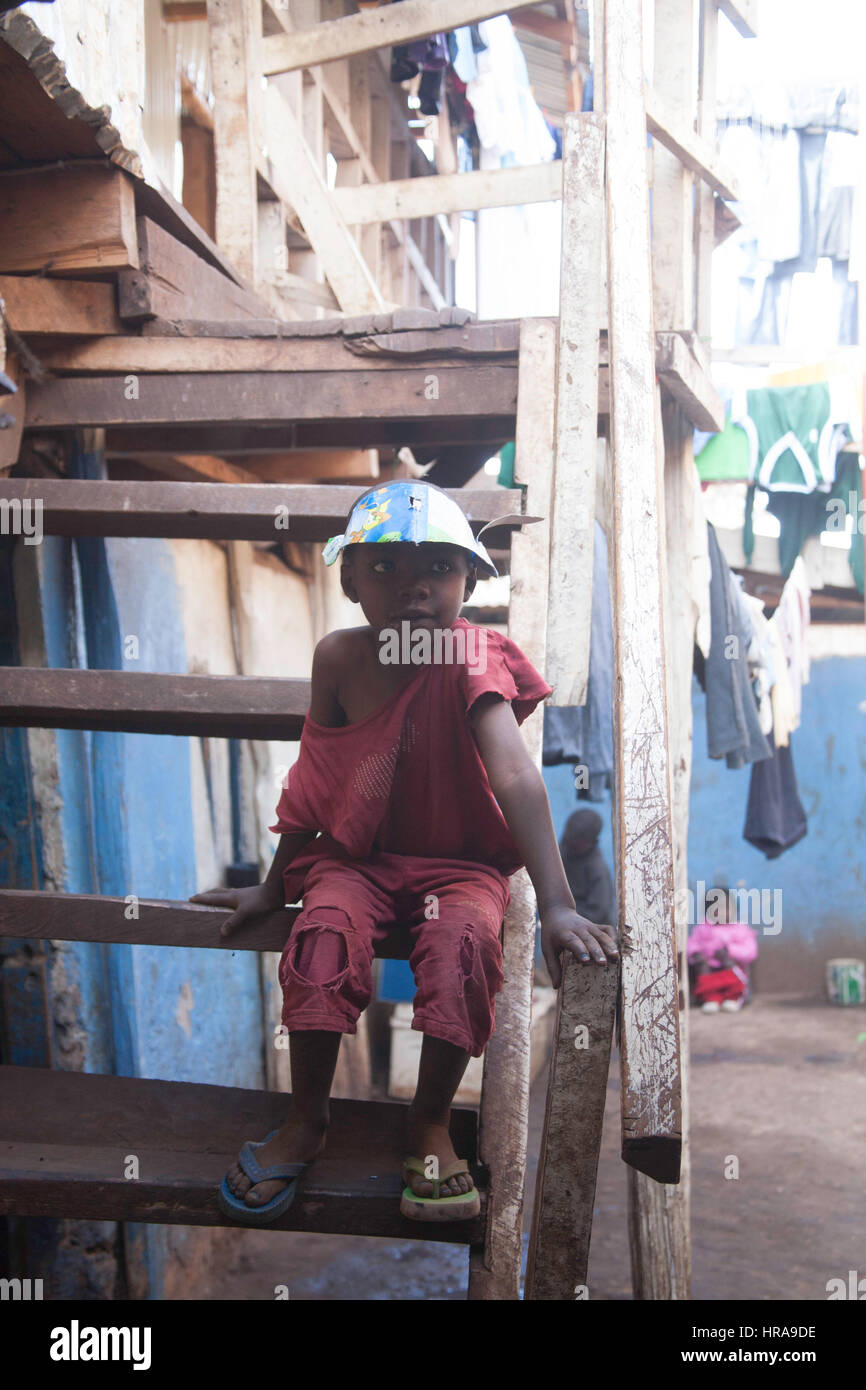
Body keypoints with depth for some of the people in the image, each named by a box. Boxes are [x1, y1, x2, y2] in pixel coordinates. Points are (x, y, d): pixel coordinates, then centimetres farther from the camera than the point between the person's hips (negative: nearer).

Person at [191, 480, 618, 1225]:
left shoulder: (472, 661, -18)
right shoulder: (339, 658, -8)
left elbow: (515, 775, -32)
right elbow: (316, 778, 4)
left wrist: (556, 905, -43)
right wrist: (273, 886, 11)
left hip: (460, 863, -2)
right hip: (357, 857, 2)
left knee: (464, 939, -32)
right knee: (326, 931, -28)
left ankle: (431, 1126, -8)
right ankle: (306, 1122, -6)